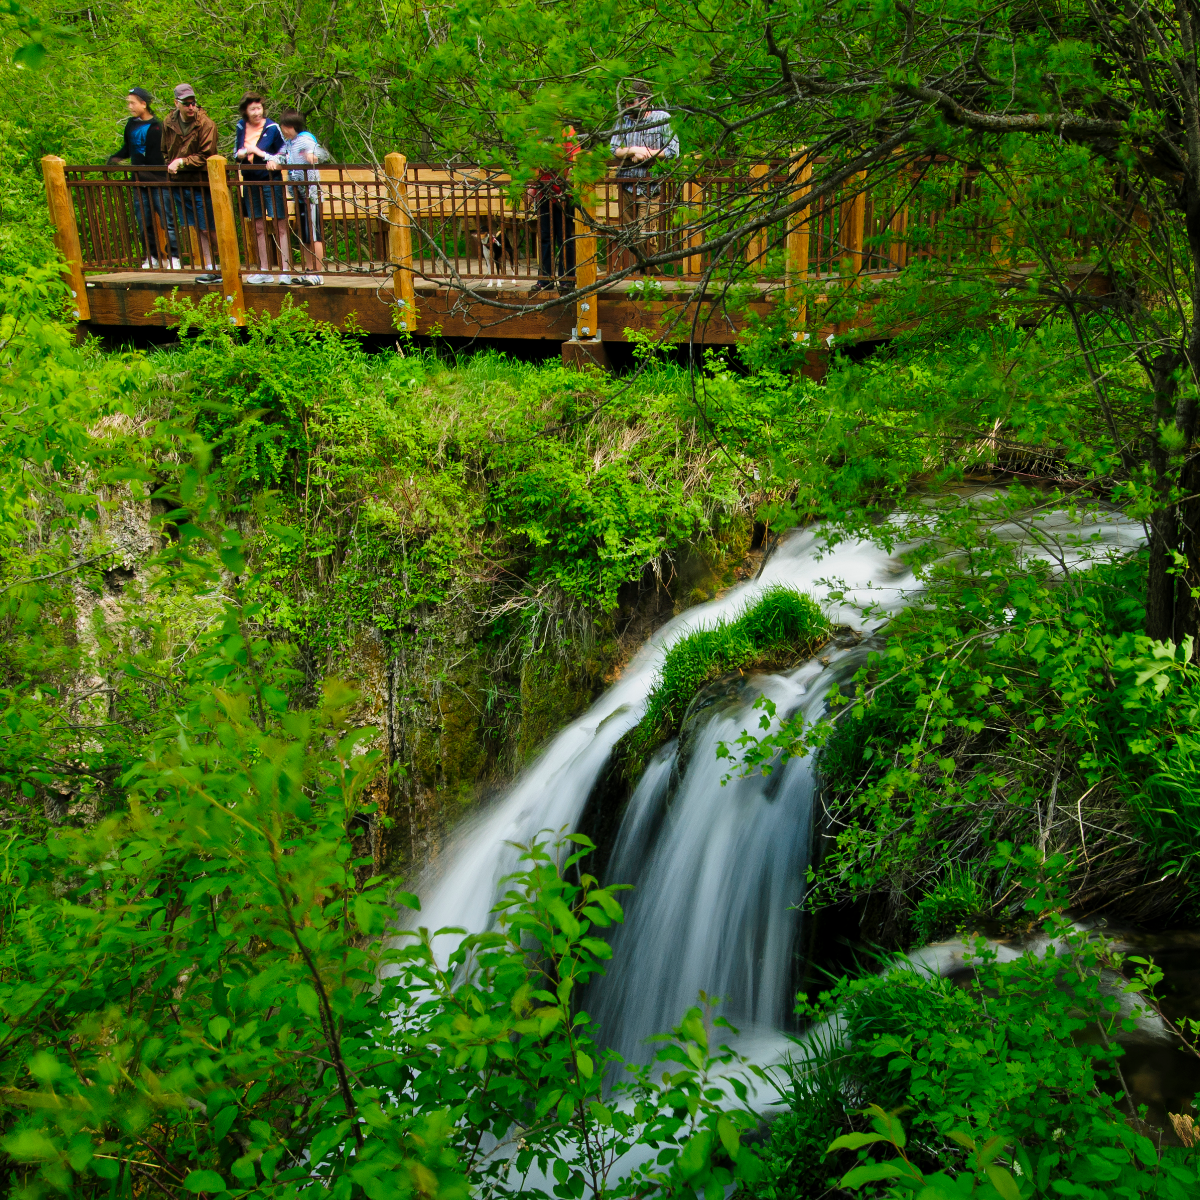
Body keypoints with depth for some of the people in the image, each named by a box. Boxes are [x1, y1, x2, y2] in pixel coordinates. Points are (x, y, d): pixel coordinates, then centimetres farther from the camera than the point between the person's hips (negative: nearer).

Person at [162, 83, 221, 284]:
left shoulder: (205, 124, -12)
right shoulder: (169, 123, 5)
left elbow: (205, 156, -14)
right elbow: (166, 152, 19)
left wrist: (181, 162, -17)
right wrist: (171, 166, 3)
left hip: (201, 184, -5)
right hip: (179, 183, 5)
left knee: (208, 229, -4)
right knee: (197, 229, 10)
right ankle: (209, 269, 17)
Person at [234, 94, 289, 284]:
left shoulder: (272, 128, -7)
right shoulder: (241, 127, 7)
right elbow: (237, 153, 16)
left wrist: (261, 153, -17)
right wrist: (240, 154, -7)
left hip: (271, 181, -5)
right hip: (250, 182, 5)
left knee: (280, 226, -6)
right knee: (258, 228, 10)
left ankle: (285, 270, -4)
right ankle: (265, 271, 17)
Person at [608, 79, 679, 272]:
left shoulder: (662, 118, -1)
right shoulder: (623, 120, 11)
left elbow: (673, 151, -6)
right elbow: (614, 149, 3)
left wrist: (646, 154, -8)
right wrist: (634, 150, -14)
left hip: (649, 185, -4)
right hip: (626, 183, 4)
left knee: (644, 234, -10)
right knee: (627, 233, 6)